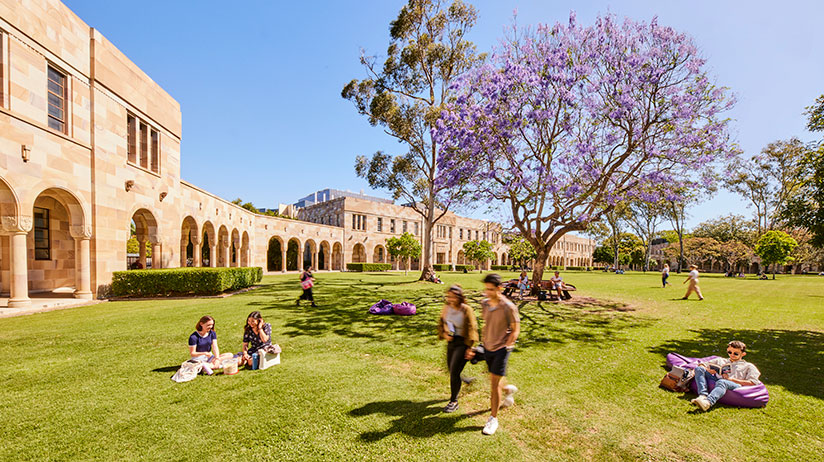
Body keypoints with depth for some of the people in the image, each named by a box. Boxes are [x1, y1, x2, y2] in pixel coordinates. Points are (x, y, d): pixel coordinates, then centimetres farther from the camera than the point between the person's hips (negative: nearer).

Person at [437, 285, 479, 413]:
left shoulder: (466, 310, -17)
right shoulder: (446, 308, -2)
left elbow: (472, 329, -13)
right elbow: (441, 323, 12)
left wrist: (469, 347, -14)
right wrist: (444, 334, -7)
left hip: (463, 343, -6)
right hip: (451, 342, 6)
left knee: (454, 372, -8)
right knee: (450, 369, 19)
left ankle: (454, 401, 10)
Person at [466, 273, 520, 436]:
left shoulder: (508, 307, -17)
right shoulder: (484, 304, -1)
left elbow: (515, 330, -9)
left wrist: (506, 347, -11)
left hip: (501, 349, -6)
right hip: (487, 347, 6)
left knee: (494, 383, -4)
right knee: (493, 380, 18)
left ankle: (494, 419, 12)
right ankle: (509, 389, 51)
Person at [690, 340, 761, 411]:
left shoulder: (748, 366, 23)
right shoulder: (720, 360, 34)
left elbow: (752, 383, 7)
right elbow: (701, 364, 30)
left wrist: (731, 379, -5)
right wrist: (708, 370, 5)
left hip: (734, 384, -5)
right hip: (715, 380, 5)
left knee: (722, 382, -41)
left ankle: (708, 402, -67)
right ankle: (703, 396, -38)